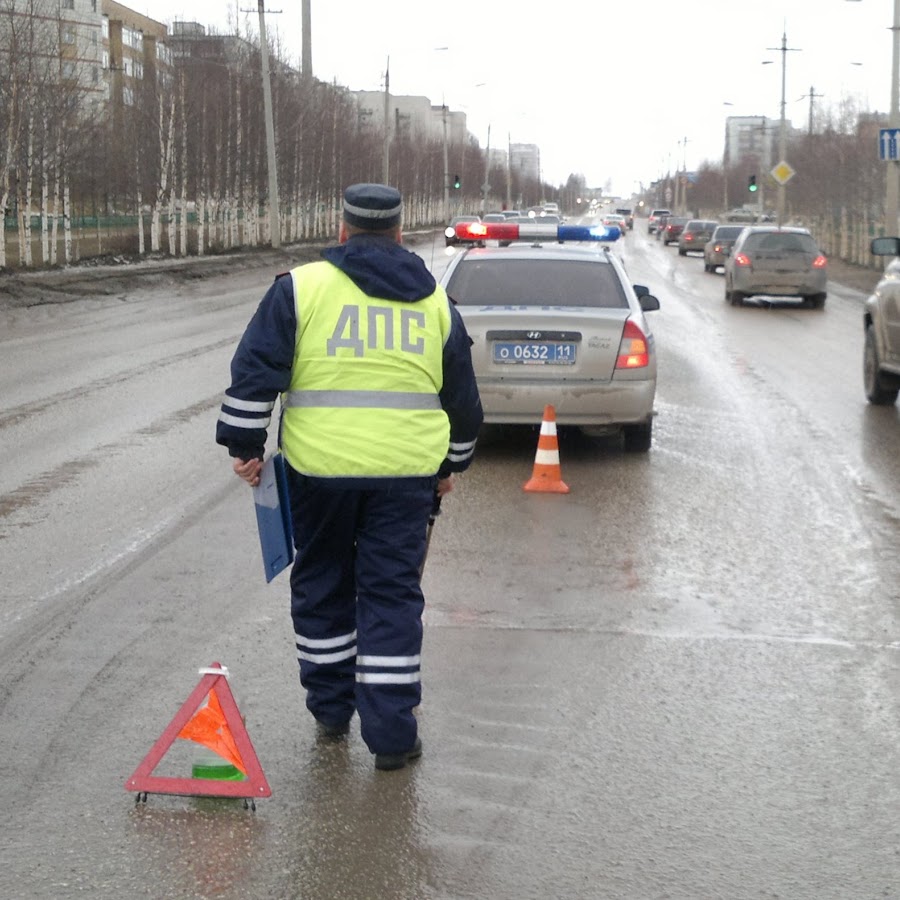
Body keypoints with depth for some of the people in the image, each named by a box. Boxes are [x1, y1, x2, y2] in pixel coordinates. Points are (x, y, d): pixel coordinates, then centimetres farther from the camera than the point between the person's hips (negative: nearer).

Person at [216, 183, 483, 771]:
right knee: (392, 595, 6)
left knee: (322, 586, 16)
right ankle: (392, 733, 6)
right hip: (406, 472, 1)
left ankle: (330, 709, 27)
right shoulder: (435, 302, 12)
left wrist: (246, 446, 4)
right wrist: (452, 465, 30)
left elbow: (256, 372, -4)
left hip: (319, 467, -1)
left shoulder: (302, 287, 2)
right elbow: (463, 398, 18)